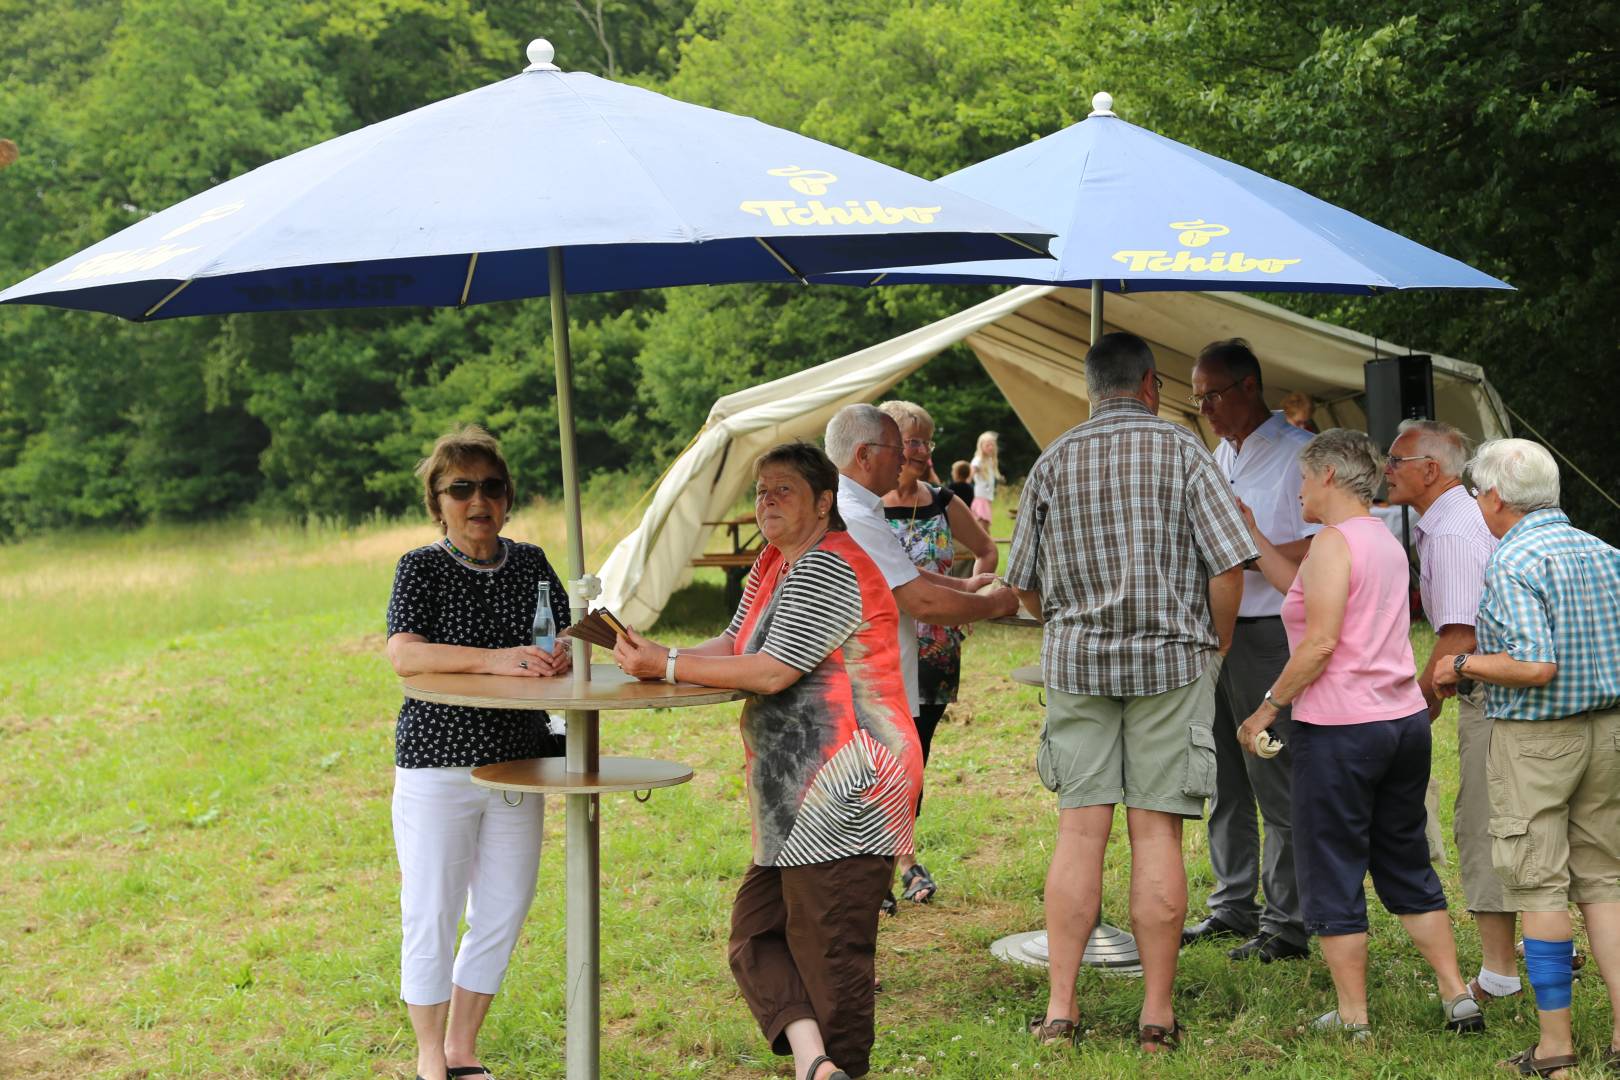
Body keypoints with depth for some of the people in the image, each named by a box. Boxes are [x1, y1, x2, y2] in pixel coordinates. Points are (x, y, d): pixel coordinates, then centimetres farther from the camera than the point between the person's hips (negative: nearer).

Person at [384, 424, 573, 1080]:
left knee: (502, 915, 10)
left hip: (518, 765, 5)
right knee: (432, 917, -1)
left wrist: (561, 653, -17)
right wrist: (495, 659, -32)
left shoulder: (530, 564, 10)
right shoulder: (421, 568, -4)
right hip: (437, 762, -5)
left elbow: (570, 635, 8)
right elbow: (403, 655, -19)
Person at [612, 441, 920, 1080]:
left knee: (828, 951, -6)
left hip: (846, 797, -11)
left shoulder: (827, 570, -15)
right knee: (755, 935, 3)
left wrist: (667, 665, -13)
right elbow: (733, 647, 18)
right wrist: (654, 658, 0)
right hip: (800, 809, 11)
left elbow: (774, 672, -20)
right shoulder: (776, 565, 19)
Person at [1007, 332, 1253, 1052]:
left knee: (1080, 830, 4)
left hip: (1076, 661, 2)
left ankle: (1060, 1008, 2)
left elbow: (1025, 585, 10)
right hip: (1171, 661, -2)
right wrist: (1215, 646, 7)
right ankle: (1158, 1014, 2)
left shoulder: (1053, 462, 7)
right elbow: (1228, 564, -7)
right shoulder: (1181, 451, -2)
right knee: (1157, 834, -1)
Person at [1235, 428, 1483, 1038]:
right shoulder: (1386, 541, 15)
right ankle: (1458, 997, 14)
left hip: (1339, 729, -8)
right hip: (1405, 720, 8)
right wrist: (1249, 531, 26)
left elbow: (1320, 641, -18)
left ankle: (1354, 1017, 5)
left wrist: (1268, 707, -11)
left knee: (1332, 873, 2)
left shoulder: (1334, 541, -12)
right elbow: (1302, 588, 22)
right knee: (1407, 866, 17)